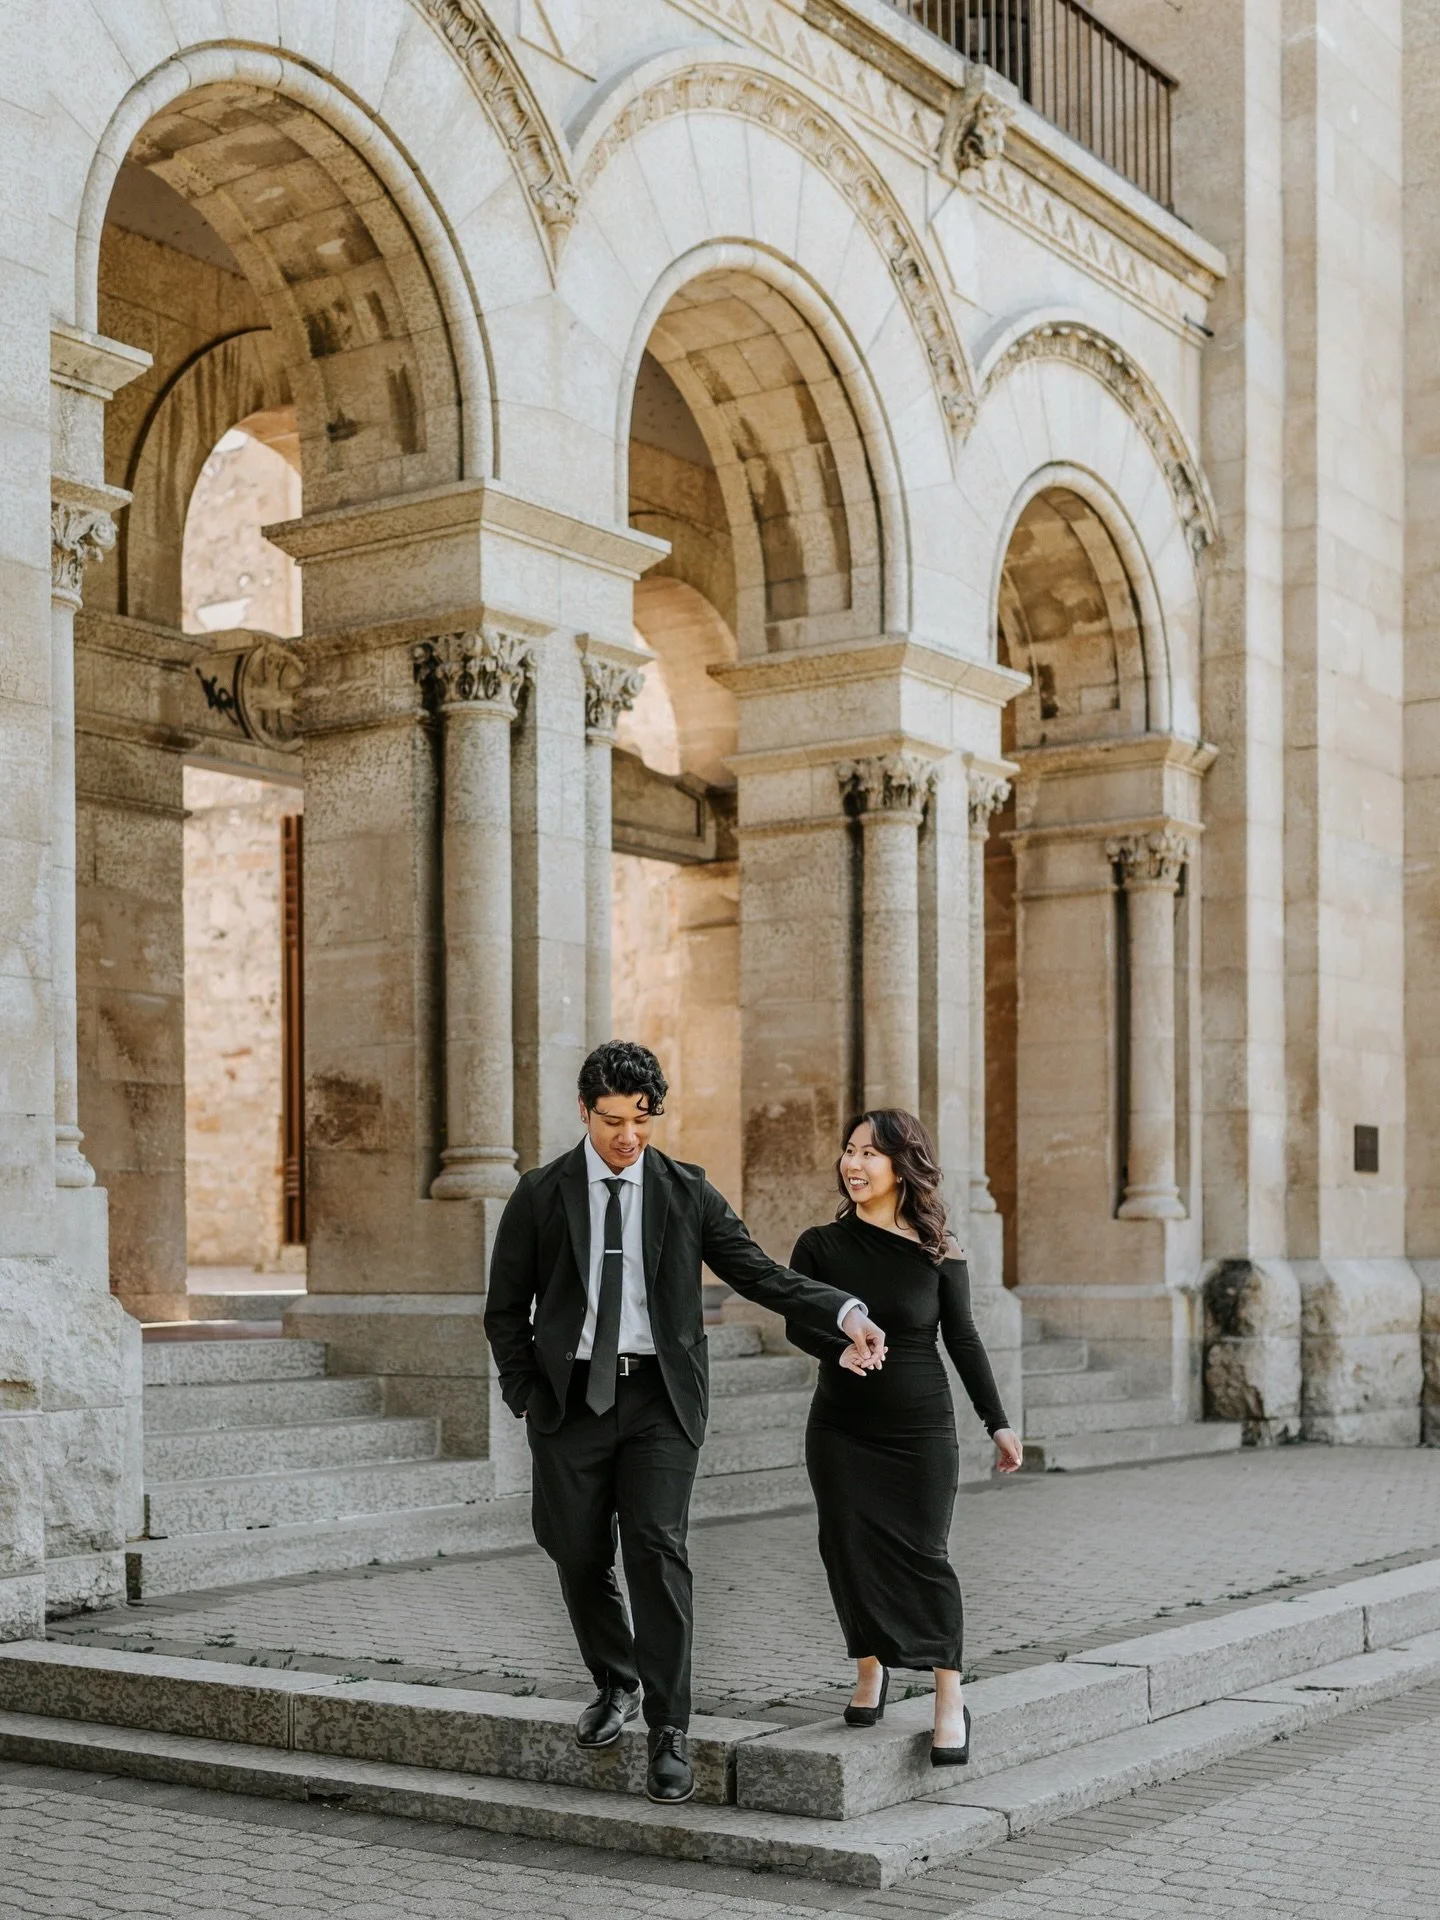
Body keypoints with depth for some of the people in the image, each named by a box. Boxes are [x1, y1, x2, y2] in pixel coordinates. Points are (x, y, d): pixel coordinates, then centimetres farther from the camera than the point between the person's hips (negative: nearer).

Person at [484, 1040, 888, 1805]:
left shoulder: (687, 1192, 3)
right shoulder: (540, 1195, 2)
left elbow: (759, 1273, 0)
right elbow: (506, 1308, 8)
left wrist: (847, 1313, -15)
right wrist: (527, 1399, -1)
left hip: (659, 1397, -1)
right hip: (570, 1394, 1)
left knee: (656, 1549, -12)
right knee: (580, 1557, 6)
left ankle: (668, 1732, -6)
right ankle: (614, 1683, 34)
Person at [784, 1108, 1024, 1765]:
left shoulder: (938, 1255, -4)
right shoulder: (822, 1245, -2)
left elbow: (963, 1342, 2)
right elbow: (798, 1324, -8)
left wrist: (999, 1424, 1)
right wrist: (844, 1344, -29)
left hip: (921, 1428, -1)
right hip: (841, 1431, 2)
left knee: (923, 1556, -1)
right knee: (850, 1549, 3)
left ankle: (950, 1699, 8)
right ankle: (870, 1669, 25)